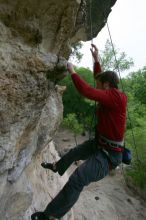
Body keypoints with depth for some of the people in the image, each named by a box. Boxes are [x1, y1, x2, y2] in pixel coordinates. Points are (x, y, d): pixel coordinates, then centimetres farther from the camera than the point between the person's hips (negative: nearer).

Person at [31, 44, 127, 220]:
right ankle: (57, 167, 55)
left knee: (76, 180, -18)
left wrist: (72, 71, -18)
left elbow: (87, 91, -33)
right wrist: (96, 59, 13)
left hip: (108, 153, -9)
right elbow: (99, 78, 19)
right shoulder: (112, 94, 2)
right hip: (98, 143, 10)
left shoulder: (116, 96, -26)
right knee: (73, 153, 26)